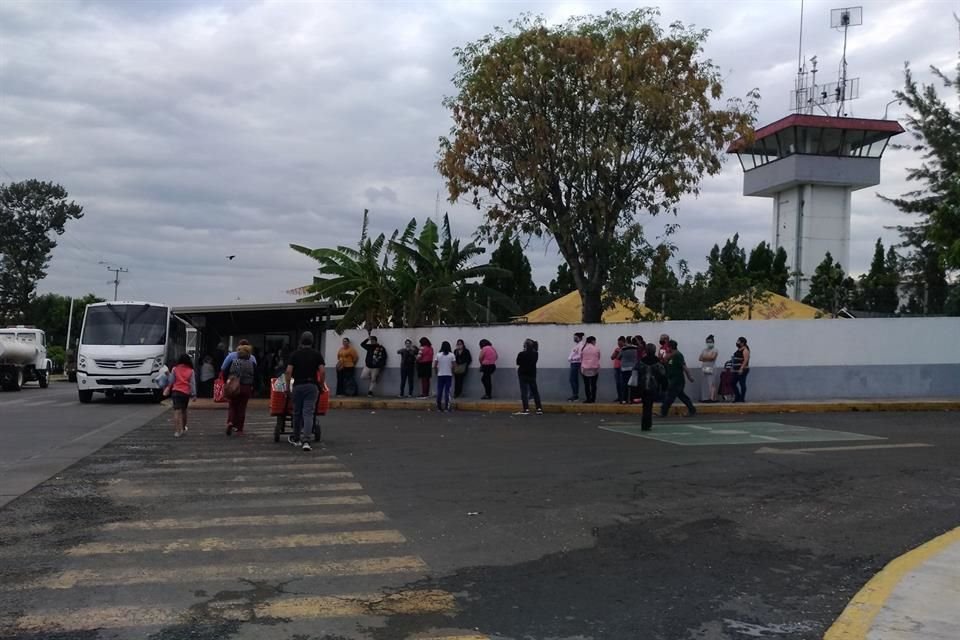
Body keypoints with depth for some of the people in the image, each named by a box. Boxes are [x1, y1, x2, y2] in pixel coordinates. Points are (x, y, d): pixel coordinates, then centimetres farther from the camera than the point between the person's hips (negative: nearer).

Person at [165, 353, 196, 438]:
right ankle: (183, 428, 34)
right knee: (184, 410, 20)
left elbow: (171, 381, 2)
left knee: (177, 411, -9)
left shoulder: (175, 369, 0)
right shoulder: (191, 371, 2)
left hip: (176, 391, -2)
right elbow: (192, 383, 1)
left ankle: (177, 430, -21)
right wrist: (194, 394, 3)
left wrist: (168, 375, 21)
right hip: (186, 393, 2)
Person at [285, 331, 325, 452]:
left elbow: (289, 371, -5)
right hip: (312, 386, -1)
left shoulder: (295, 354, 2)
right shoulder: (316, 354, 2)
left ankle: (296, 439, 28)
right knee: (308, 413, -5)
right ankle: (305, 440, -18)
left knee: (297, 413, 14)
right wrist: (321, 385, 7)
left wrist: (288, 386, 4)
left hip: (298, 385, 1)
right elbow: (323, 371, -5)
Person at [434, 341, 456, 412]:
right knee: (447, 391, 0)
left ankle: (439, 407, 9)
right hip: (448, 375, -1)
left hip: (440, 375, 1)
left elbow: (434, 366, -3)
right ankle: (446, 407, -3)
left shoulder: (438, 355, 0)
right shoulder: (452, 355, -2)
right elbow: (454, 366, -6)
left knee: (439, 391, 7)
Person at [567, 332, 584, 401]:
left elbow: (580, 356, -24)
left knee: (572, 380, -11)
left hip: (576, 364, -10)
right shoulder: (576, 344, 17)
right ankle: (575, 395, 15)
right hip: (573, 363, 10)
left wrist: (572, 358, -21)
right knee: (575, 380, 11)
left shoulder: (581, 345, -14)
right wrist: (570, 358, 7)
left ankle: (575, 395, -9)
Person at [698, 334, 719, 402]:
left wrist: (704, 357, -1)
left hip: (711, 368, -5)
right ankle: (704, 398, 3)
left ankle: (712, 398, -14)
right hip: (703, 368, 5)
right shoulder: (704, 350, 16)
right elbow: (700, 358, 8)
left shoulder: (715, 350, 1)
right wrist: (708, 358, -6)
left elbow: (712, 357, -14)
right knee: (704, 383, 2)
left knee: (711, 383, -10)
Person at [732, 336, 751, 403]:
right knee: (733, 383, 9)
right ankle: (737, 397, 17)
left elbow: (746, 360, -20)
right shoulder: (738, 350, 18)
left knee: (742, 384, -5)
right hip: (736, 370, 10)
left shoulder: (745, 350, -11)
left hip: (742, 370, -10)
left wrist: (741, 369, -25)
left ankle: (742, 398, -1)